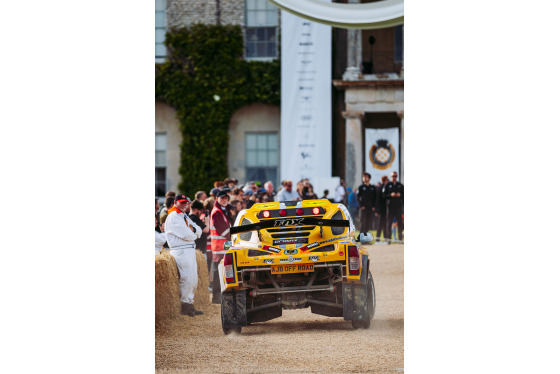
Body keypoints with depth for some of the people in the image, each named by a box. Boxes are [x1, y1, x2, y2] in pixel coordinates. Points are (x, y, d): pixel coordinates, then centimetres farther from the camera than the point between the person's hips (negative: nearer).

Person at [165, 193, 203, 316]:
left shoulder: (184, 217, 22)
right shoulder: (173, 217, -9)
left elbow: (199, 231, 14)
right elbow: (186, 235, -17)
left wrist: (193, 230, -8)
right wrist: (194, 234, 3)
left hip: (190, 250, 10)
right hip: (180, 251, -10)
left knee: (193, 279, 11)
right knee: (186, 278, -11)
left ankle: (189, 305, 17)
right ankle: (184, 307, -3)